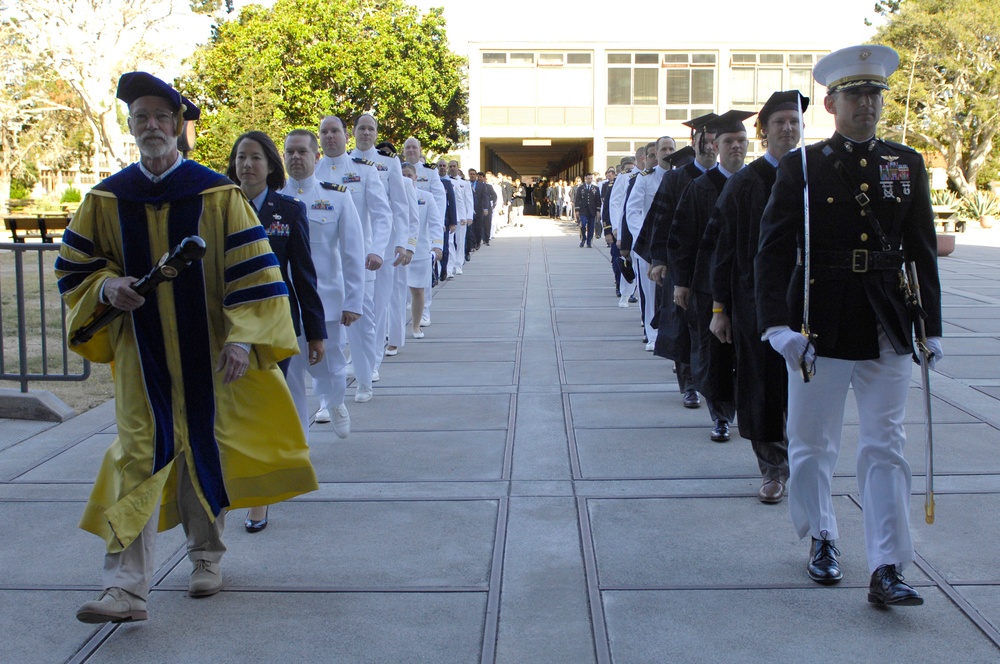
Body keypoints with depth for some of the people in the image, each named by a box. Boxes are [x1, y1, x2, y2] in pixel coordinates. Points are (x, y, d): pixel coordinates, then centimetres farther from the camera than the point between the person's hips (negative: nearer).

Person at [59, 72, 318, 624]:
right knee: (140, 458, -5)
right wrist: (106, 286, -11)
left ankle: (206, 556, 30)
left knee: (205, 448, 10)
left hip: (206, 352, -1)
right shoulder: (107, 199, 2)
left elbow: (251, 268, -7)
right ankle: (126, 587, -7)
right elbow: (74, 266, 11)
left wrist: (242, 336, -15)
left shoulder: (217, 194, -5)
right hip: (142, 354, 1)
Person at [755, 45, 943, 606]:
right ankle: (823, 539, 32)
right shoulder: (802, 166, -2)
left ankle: (887, 570, 4)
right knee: (812, 444, 10)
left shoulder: (907, 165, 7)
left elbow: (923, 252, 10)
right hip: (819, 328, -2)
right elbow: (774, 251, -6)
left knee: (886, 448, 1)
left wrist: (932, 327, 8)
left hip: (888, 329, 2)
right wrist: (778, 325, -16)